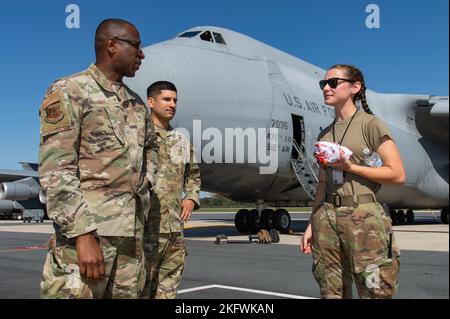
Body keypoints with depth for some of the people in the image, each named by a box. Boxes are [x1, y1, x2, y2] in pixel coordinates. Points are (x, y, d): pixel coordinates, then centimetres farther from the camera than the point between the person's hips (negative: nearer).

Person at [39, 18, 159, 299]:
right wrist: (83, 234, -21)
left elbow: (151, 147, 35)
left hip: (133, 233, 7)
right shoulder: (69, 92, -4)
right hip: (85, 230, -6)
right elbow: (56, 171, -13)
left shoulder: (137, 103, 18)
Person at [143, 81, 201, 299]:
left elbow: (193, 174, 28)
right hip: (146, 227, -6)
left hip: (175, 228, 6)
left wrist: (191, 198, 12)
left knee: (167, 290, 13)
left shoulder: (182, 140, 17)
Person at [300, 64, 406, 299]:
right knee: (331, 293, 8)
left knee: (373, 292, -3)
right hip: (326, 217, 6)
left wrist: (350, 167, -13)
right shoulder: (325, 135, 16)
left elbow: (398, 174, -7)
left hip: (363, 216, -5)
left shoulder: (370, 124, -1)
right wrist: (311, 224, 11)